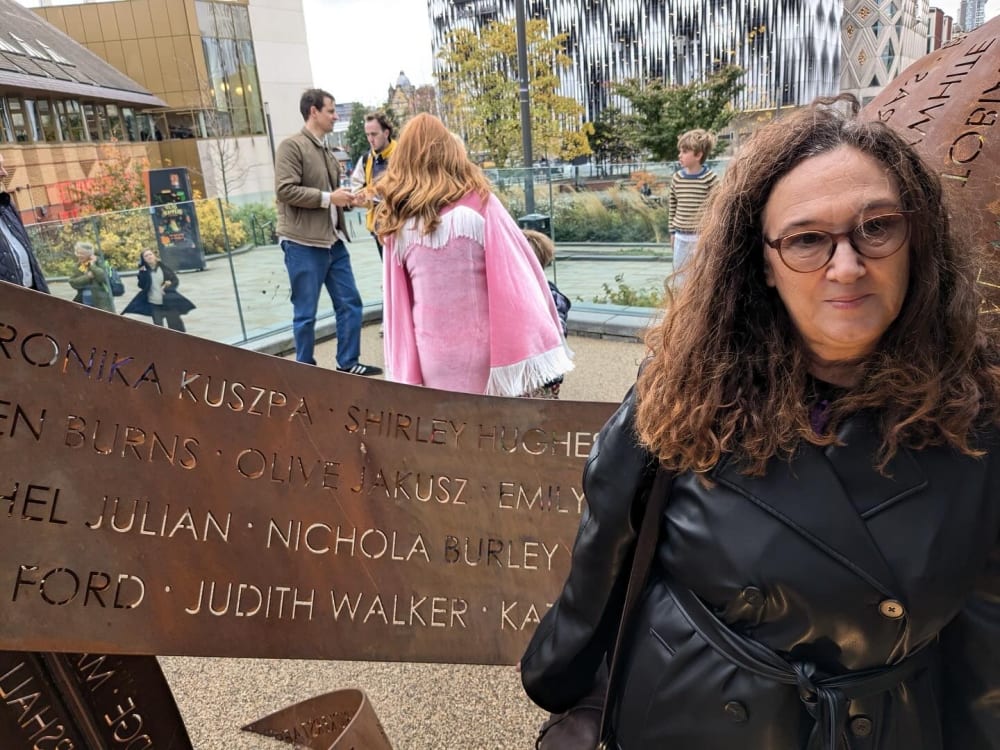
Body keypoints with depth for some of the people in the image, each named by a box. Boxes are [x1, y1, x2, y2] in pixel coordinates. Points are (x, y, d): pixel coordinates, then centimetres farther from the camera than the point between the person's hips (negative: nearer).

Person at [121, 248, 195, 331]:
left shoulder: (164, 267, -2)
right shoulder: (144, 271, 0)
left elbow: (176, 280, 2)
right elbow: (142, 286, -7)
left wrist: (168, 286, -15)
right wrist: (142, 273, -17)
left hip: (169, 302, -1)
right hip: (154, 304, 1)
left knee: (176, 326, 8)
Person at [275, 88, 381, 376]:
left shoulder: (327, 152, 16)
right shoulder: (291, 146, -8)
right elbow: (285, 189, -18)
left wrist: (347, 197, 5)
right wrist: (329, 197, -16)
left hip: (333, 241, 8)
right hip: (303, 243, -8)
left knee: (350, 304, 11)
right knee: (306, 313, 3)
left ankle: (347, 363, 23)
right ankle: (306, 369, 18)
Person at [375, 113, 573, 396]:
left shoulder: (398, 223, -1)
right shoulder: (479, 205, -7)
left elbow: (398, 303, 4)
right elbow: (520, 277, -6)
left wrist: (404, 371, 12)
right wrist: (537, 346, 1)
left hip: (434, 352, 2)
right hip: (484, 345, -2)